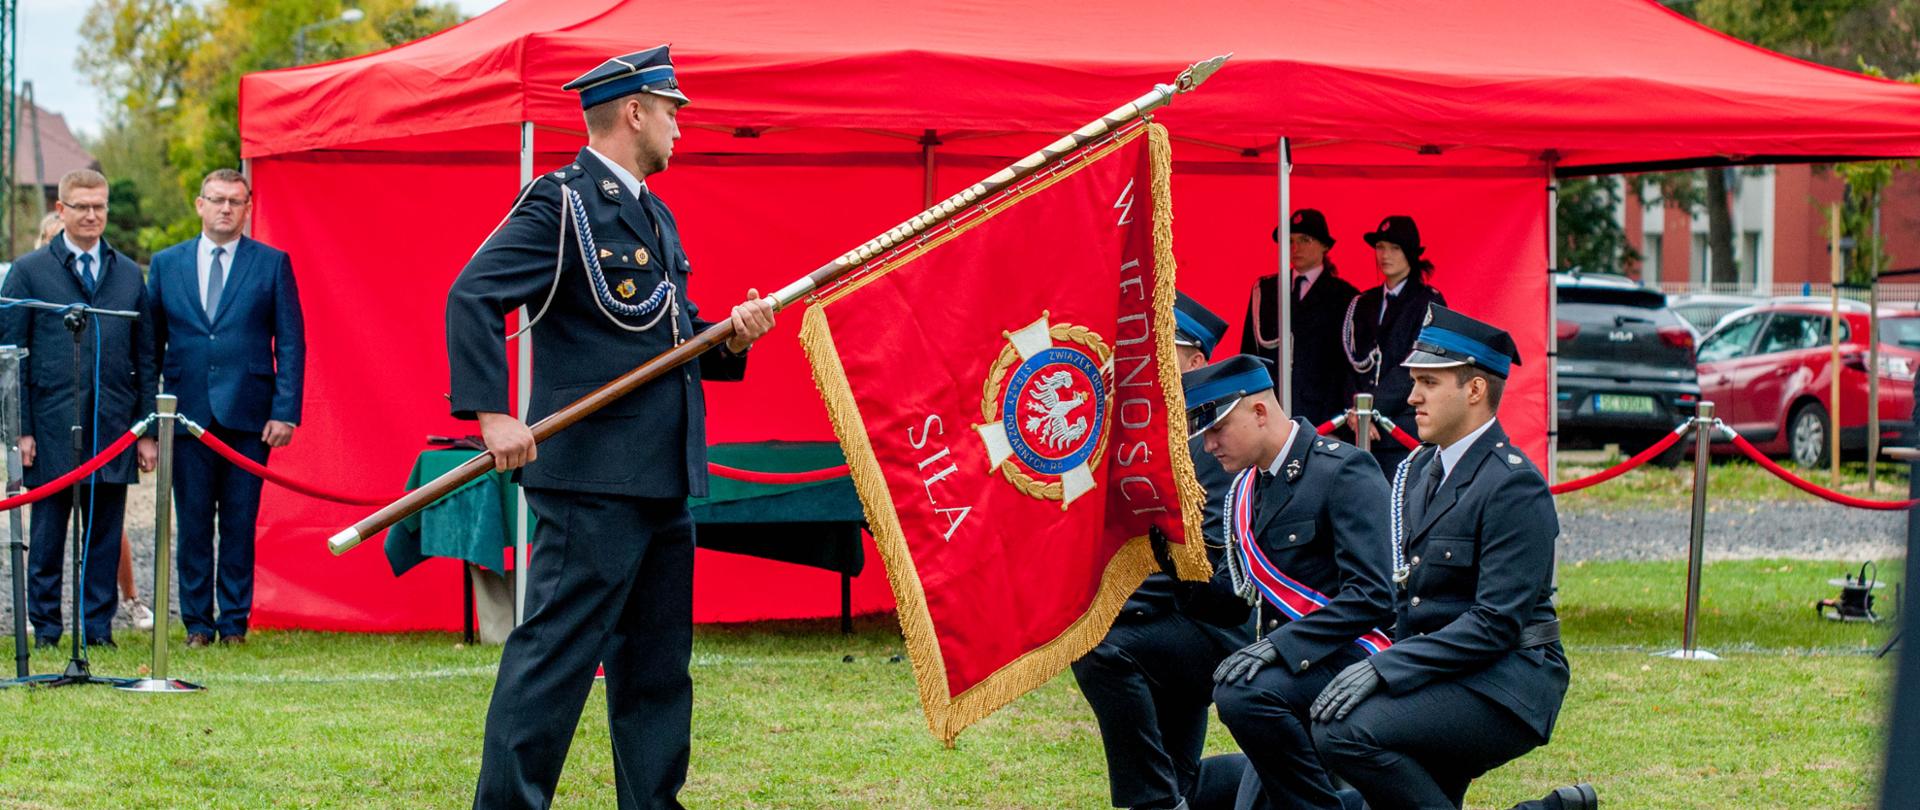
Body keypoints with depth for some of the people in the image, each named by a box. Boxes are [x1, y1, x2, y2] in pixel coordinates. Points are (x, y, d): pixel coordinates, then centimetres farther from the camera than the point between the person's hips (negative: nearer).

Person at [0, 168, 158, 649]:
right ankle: (45, 627, 13)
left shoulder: (128, 275, 12)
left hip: (112, 427, 2)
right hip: (52, 429, -2)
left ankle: (98, 626, 12)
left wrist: (148, 429, 7)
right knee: (47, 533, 4)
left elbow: (145, 358, 13)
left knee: (105, 533, 5)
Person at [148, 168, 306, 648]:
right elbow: (151, 341, 11)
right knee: (193, 524, 3)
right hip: (188, 412, 1)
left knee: (240, 524, 2)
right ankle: (197, 622, 10)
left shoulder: (273, 264, 5)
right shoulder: (166, 264, 10)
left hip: (248, 414, -1)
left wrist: (286, 411, -7)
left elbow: (291, 343, 2)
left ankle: (235, 621, 9)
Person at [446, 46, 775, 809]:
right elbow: (471, 297, -18)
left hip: (663, 483, 9)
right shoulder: (561, 204, -9)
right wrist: (492, 414, -26)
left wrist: (730, 337, 4)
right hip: (593, 480, -9)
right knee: (555, 656, -8)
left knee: (658, 667, 13)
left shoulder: (654, 215, 19)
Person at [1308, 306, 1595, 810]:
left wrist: (1385, 668, -24)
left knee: (1346, 733, -26)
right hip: (1443, 679, 9)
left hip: (1504, 685, -9)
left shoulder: (1514, 486, -14)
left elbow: (1496, 623, -20)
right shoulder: (1420, 471, 13)